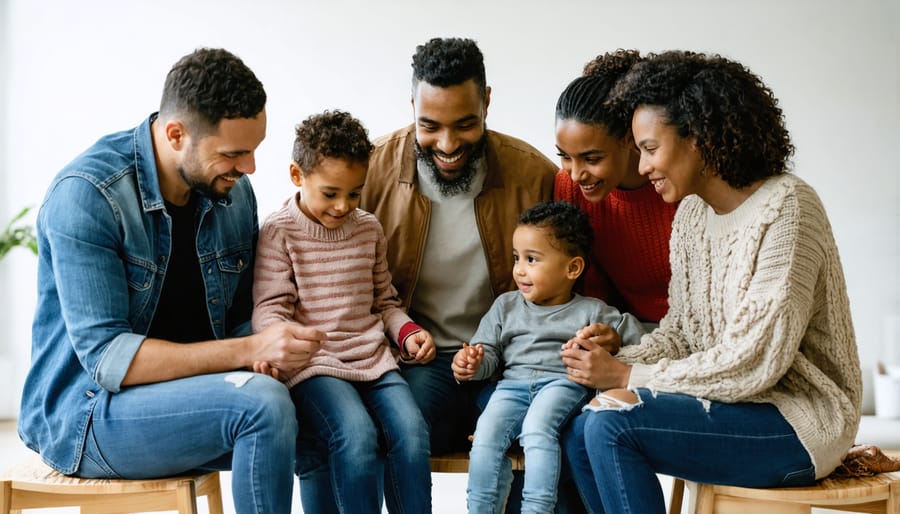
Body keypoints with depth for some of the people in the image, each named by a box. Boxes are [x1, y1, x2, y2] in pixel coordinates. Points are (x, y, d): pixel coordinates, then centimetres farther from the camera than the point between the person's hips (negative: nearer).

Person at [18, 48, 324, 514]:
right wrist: (250, 351, -30)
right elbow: (106, 356, -24)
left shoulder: (234, 191, 1)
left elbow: (240, 318, 11)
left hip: (194, 393, 7)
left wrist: (277, 350, -14)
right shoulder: (84, 195, -19)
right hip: (85, 411, -6)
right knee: (262, 403, -29)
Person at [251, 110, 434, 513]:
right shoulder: (279, 232, 0)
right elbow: (270, 306, -5)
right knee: (357, 434, -30)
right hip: (314, 364, -4)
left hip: (373, 358, 5)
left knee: (411, 431, -21)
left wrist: (407, 332, 4)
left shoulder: (369, 228, 15)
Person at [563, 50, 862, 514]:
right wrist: (617, 361, -10)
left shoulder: (786, 209, -18)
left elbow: (756, 361, -22)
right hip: (731, 402, 8)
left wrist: (632, 378, -18)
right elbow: (680, 330, 11)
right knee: (579, 432, -9)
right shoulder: (691, 213, 8)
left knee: (612, 423, -22)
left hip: (801, 421, -8)